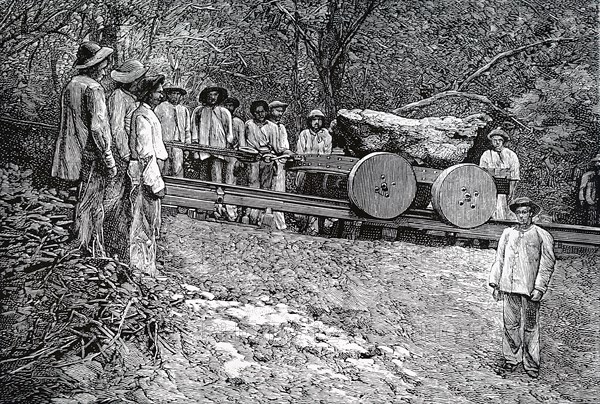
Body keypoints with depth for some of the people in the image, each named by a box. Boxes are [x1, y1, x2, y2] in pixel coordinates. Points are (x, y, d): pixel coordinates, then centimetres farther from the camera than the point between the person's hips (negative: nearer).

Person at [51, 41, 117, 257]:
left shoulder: (69, 87, 11)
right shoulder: (93, 89, -15)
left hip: (73, 156, 8)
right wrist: (109, 161, -16)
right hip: (91, 158, -8)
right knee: (91, 208, -1)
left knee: (86, 205, 15)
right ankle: (92, 252, 6)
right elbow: (98, 128, -20)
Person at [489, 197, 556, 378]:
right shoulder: (507, 234, 10)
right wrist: (495, 284, 12)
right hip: (509, 288, 3)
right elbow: (499, 260, 16)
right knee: (510, 324, 6)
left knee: (530, 327, 0)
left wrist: (539, 288, -7)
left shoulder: (542, 236, 1)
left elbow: (547, 263, 0)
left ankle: (531, 363, 10)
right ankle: (512, 358, 19)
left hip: (530, 289, -3)